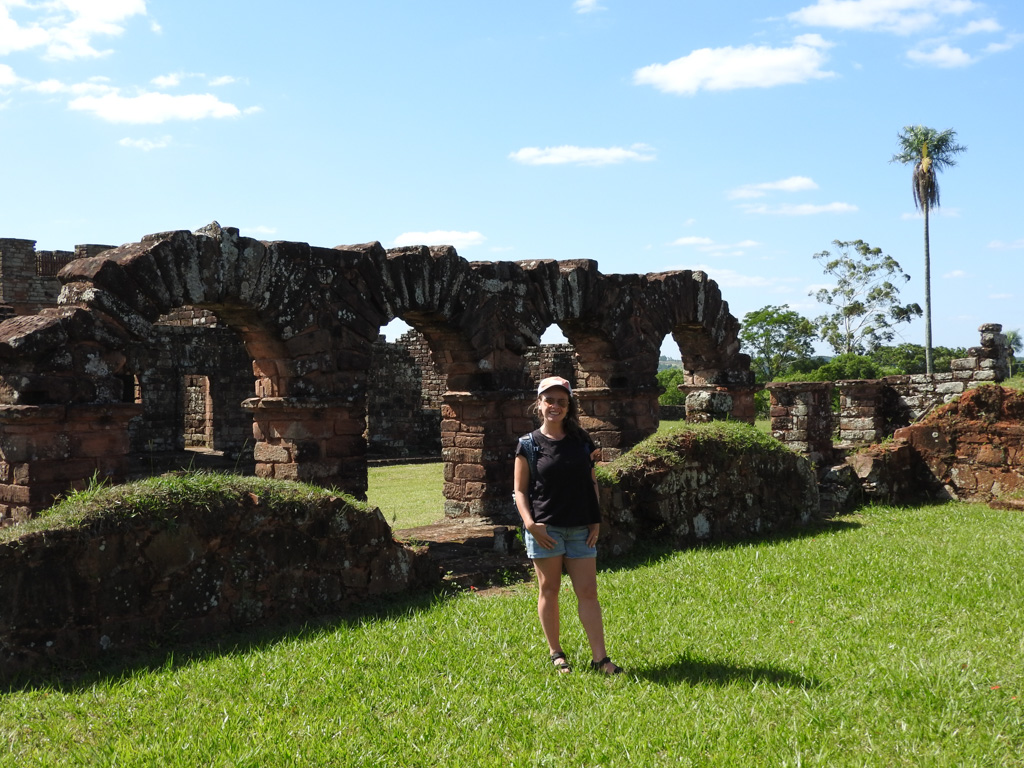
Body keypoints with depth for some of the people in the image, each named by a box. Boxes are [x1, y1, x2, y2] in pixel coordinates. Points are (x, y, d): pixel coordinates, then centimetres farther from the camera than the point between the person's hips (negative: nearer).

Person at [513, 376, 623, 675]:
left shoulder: (581, 441, 8)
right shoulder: (529, 445, 0)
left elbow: (592, 483, 12)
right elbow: (520, 490, 0)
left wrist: (596, 521, 5)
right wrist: (530, 523, -13)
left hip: (580, 529, 2)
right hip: (545, 529, -2)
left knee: (588, 592, 0)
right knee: (549, 590, 6)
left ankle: (599, 658, 1)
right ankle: (556, 654, 18)